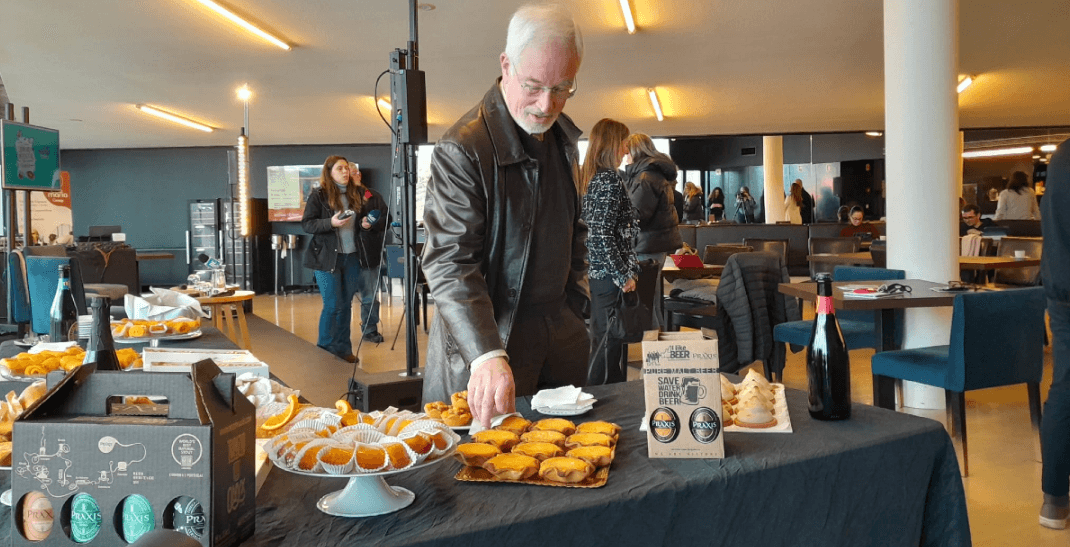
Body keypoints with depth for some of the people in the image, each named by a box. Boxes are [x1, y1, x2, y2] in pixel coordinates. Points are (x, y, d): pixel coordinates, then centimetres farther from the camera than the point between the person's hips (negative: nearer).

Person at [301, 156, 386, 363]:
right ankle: (324, 349, 12)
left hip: (353, 257, 4)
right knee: (332, 305, -3)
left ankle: (343, 348, 19)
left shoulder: (358, 194, 8)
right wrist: (330, 223, -21)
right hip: (327, 258, -4)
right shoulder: (319, 195, -3)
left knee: (346, 304, 9)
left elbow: (383, 217, 16)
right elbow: (306, 223, -7)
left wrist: (370, 224, -6)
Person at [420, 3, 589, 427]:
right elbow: (450, 264, -25)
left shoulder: (562, 135, 6)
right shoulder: (461, 149, -19)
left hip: (560, 336, 7)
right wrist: (487, 355, -34)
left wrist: (576, 293, 14)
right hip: (487, 339, -7)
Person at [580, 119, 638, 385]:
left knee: (601, 341, 18)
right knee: (610, 345, -3)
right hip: (610, 276, -10)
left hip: (595, 272, 10)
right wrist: (624, 275, -16)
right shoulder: (610, 178, -15)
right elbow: (602, 235, -22)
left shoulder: (587, 176, 13)